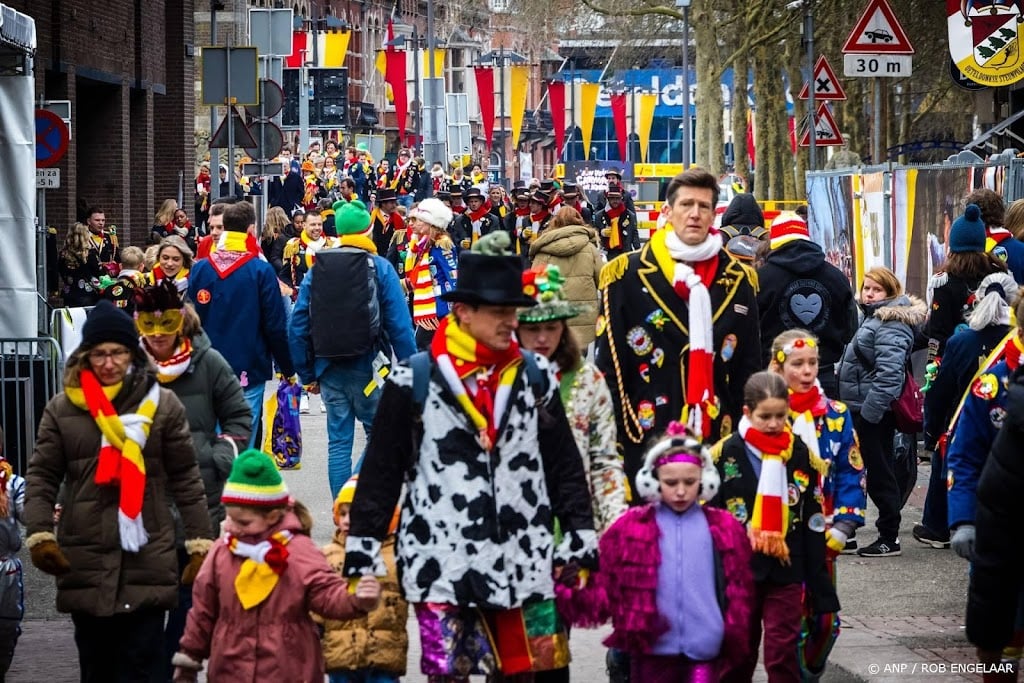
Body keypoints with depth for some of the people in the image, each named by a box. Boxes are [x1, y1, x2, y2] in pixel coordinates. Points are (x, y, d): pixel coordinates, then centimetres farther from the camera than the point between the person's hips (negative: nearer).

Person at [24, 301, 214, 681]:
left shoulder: (162, 405, 3)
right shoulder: (62, 409, 6)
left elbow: (186, 479, 5)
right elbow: (41, 477, 6)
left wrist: (201, 544, 1)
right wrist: (39, 534, -8)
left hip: (148, 562, -2)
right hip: (84, 564, 2)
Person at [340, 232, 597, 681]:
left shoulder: (535, 377, 8)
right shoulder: (415, 381, -3)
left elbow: (564, 464, 14)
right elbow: (381, 471, 0)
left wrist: (581, 532, 9)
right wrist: (361, 546, -2)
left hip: (523, 559, 3)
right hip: (442, 559, -3)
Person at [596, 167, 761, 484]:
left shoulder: (738, 280, 10)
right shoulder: (627, 275, 0)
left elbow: (749, 369, 15)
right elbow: (608, 366, -1)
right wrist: (611, 441, -6)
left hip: (717, 442, 3)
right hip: (644, 442, -3)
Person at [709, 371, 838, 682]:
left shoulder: (800, 454, 2)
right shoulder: (726, 455, -4)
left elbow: (813, 522, 5)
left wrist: (818, 582, 3)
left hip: (786, 570, 0)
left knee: (783, 653, -3)